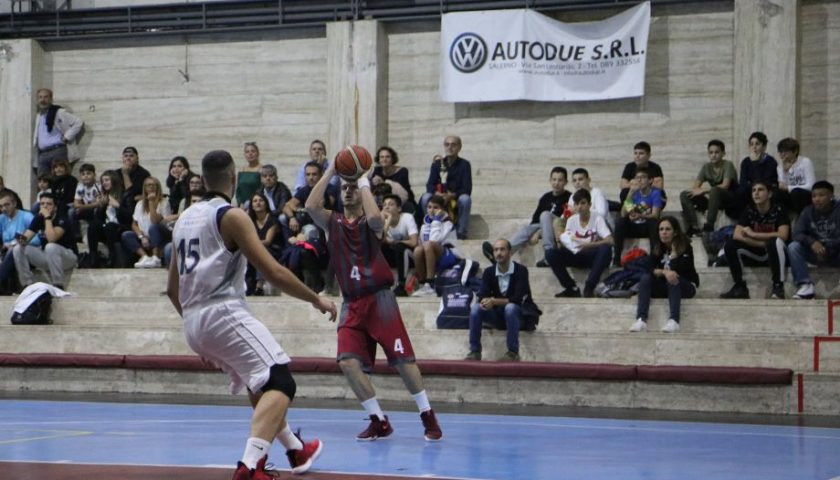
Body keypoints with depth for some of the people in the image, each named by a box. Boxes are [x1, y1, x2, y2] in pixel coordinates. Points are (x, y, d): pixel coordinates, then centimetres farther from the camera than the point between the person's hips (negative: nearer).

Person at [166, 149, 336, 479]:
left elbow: (172, 289, 22)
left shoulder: (185, 218, 17)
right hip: (224, 313, -9)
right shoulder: (231, 216, -6)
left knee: (261, 384, 27)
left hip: (193, 322, 9)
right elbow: (272, 272, -12)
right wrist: (316, 300, -1)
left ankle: (295, 450, 39)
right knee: (280, 383, -13)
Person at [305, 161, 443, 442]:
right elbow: (310, 206, -7)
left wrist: (364, 182, -12)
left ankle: (428, 416, 8)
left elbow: (374, 216, -23)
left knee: (403, 359, -6)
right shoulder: (332, 222, 11)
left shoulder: (371, 223, 2)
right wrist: (330, 172, -6)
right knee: (348, 362, -12)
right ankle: (379, 422, 0)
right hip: (352, 304, 4)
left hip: (379, 298, -4)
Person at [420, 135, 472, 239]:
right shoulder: (437, 164, 4)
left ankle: (461, 232, -22)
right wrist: (437, 193, -27)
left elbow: (467, 189, -12)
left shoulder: (464, 164, -4)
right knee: (425, 197, -27)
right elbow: (429, 185, -4)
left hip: (457, 200, -2)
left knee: (465, 199, -35)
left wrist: (451, 195, -30)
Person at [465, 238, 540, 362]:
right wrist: (486, 302, -34)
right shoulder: (489, 272, 1)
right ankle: (475, 351, -20)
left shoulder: (520, 270, -13)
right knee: (476, 308, -22)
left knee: (510, 307, -37)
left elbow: (518, 299, -23)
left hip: (518, 315, -4)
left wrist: (494, 301, -33)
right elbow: (482, 297, -8)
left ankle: (513, 353, -31)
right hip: (498, 315, 4)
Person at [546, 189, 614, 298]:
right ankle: (572, 288, -14)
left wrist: (588, 245, -31)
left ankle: (589, 288, -29)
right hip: (576, 256, 3)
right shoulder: (571, 220, 4)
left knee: (606, 249, -37)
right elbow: (565, 239, 7)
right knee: (551, 253, -21)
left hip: (592, 256, -3)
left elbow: (610, 241, -20)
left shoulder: (597, 219, -8)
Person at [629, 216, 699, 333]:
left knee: (673, 280, -36)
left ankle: (674, 321, -53)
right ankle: (641, 320, -40)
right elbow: (651, 270, -15)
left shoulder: (685, 247, -13)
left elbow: (678, 271, -25)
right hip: (664, 286, 4)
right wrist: (664, 272, -34)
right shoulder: (657, 248, -1)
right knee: (645, 277, -22)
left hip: (686, 285, -4)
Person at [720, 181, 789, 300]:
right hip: (756, 252, 4)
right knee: (730, 245, -17)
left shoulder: (778, 211, -13)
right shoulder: (749, 211, -3)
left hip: (775, 252, -4)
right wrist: (763, 243, -21)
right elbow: (737, 236, -11)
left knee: (775, 242, -37)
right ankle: (740, 286, -11)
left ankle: (778, 286, -30)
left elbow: (783, 235, -27)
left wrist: (753, 234, -20)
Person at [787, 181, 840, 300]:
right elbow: (797, 234, -12)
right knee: (793, 247, -23)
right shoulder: (808, 212, -2)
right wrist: (812, 242, -30)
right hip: (815, 252, 3)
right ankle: (805, 285, -28)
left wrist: (826, 248, -27)